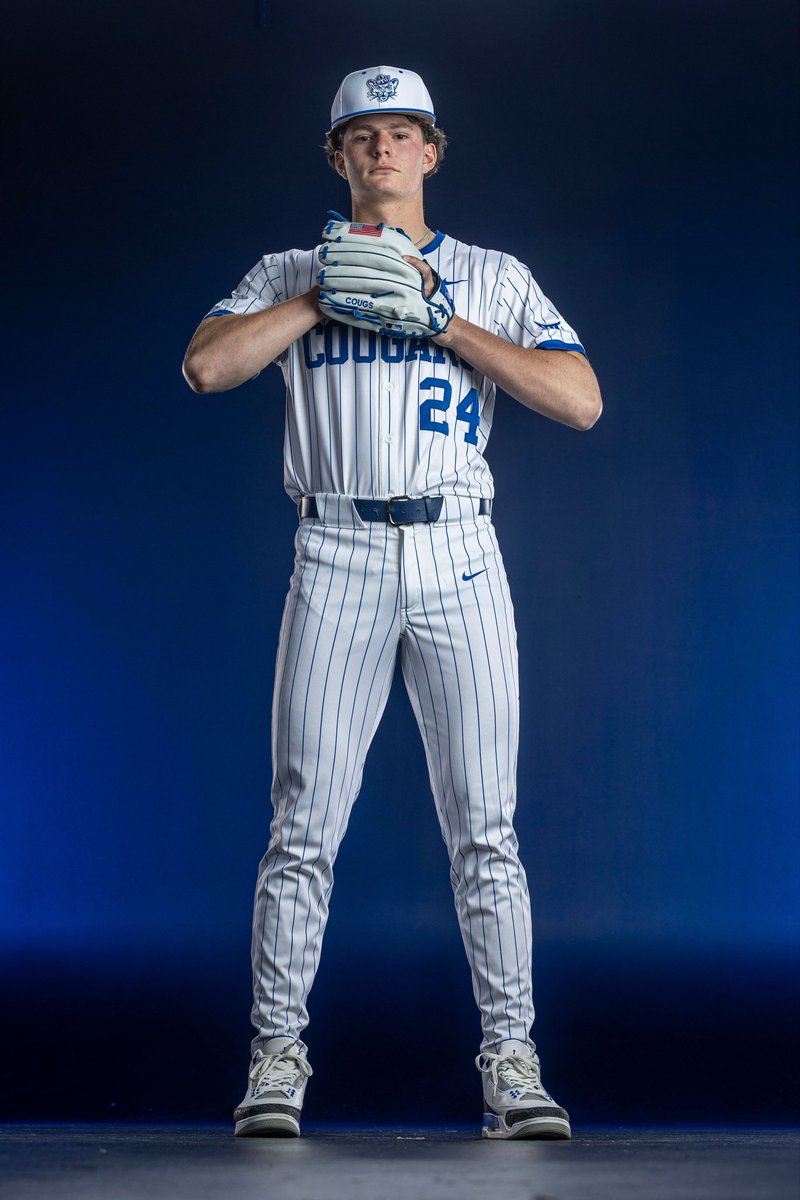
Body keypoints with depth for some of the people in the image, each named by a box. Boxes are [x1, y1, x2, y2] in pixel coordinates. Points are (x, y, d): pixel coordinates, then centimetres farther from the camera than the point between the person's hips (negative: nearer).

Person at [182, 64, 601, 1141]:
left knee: (485, 826, -1)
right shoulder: (291, 274, 15)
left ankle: (510, 1062, 6)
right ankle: (276, 1059, 7)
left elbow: (582, 401, 0)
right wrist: (328, 294, -4)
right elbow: (206, 366, -4)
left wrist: (447, 324, -5)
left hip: (459, 561, 0)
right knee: (305, 821, -2)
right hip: (337, 557, 0)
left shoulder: (495, 279, 14)